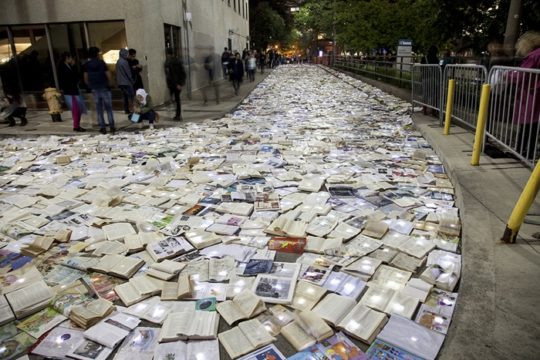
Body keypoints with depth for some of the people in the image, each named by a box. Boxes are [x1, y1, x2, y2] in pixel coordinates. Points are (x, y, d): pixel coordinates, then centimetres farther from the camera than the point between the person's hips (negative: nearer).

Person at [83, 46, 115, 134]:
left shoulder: (86, 65, 2)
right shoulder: (101, 63, -5)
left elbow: (86, 79, 2)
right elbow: (108, 75, -7)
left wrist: (90, 86, 17)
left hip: (94, 89, 2)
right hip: (104, 88, -2)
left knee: (99, 109, 6)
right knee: (108, 108, 4)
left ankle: (103, 127, 5)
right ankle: (112, 126, 2)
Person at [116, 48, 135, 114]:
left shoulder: (118, 62, 14)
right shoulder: (124, 62, -14)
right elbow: (128, 73, -13)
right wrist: (132, 81, -4)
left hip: (120, 82, 9)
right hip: (126, 82, -9)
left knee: (125, 96, 11)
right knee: (131, 95, -4)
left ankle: (126, 110, 12)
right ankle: (131, 108, -8)